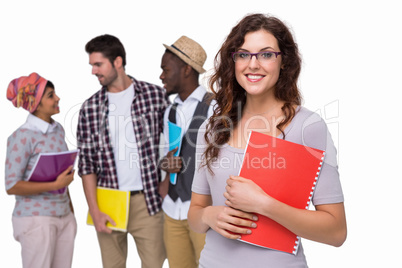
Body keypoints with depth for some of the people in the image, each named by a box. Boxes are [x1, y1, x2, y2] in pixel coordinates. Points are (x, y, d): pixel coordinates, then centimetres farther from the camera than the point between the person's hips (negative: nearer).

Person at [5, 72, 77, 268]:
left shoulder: (58, 130, 7)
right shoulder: (22, 136, -13)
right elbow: (12, 186, -14)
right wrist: (55, 185, -20)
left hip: (65, 217, 6)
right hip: (36, 218, -6)